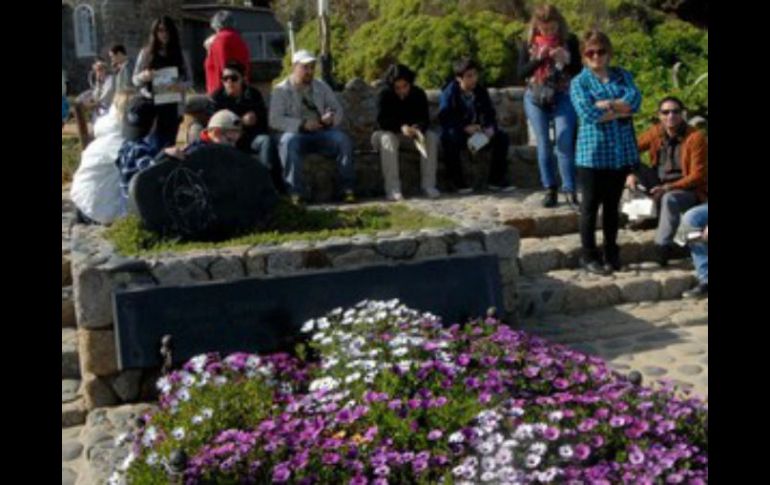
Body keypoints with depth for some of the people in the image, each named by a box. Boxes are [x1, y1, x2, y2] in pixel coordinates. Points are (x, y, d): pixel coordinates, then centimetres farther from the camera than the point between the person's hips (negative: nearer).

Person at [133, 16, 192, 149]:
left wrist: (180, 86, -16)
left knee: (170, 145, 3)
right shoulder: (146, 53, 4)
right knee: (155, 144, -9)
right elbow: (135, 80, 6)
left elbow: (189, 80, 6)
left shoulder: (179, 54, 7)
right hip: (152, 107, -1)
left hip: (174, 107, 2)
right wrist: (144, 76, -16)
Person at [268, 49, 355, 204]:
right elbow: (274, 120, -10)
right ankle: (296, 192, -38)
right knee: (288, 141, -37)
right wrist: (302, 125, -22)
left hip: (322, 133, 3)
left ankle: (347, 188, -22)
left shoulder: (322, 86, 16)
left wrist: (332, 119, -12)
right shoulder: (281, 90, 2)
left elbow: (338, 110, 15)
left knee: (343, 139, -26)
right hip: (296, 134, -3)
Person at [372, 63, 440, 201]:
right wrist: (401, 127, -41)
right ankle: (392, 188, -42)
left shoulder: (419, 94, -8)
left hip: (413, 131, 3)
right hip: (389, 132, -3)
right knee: (387, 139, -37)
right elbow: (382, 120, -23)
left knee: (432, 138, -24)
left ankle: (428, 184, -24)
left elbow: (425, 118, -12)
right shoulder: (385, 95, -15)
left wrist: (418, 128, -37)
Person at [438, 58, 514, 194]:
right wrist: (465, 128, -33)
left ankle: (496, 180, -8)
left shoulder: (481, 91, 2)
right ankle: (458, 182, -28)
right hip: (457, 132, -4)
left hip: (478, 132, 5)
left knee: (502, 138, -15)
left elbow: (490, 113, 5)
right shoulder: (449, 92, -12)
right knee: (450, 139, -38)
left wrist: (491, 127, -19)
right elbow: (444, 118, -21)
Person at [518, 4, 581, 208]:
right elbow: (521, 72, -2)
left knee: (565, 145, -9)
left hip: (563, 99, -2)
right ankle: (550, 189, 11)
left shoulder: (570, 41, -2)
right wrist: (538, 59, -17)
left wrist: (567, 59, -20)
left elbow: (579, 70, -1)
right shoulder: (529, 44, 1)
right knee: (544, 146, 5)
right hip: (536, 99, 2)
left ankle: (570, 190, -7)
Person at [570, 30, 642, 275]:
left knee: (612, 205, 12)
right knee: (590, 206, 3)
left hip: (622, 151, 4)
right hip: (593, 152, -3)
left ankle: (612, 253, 22)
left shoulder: (622, 75, 11)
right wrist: (621, 111, -9)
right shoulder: (579, 82, -1)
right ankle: (589, 256, 13)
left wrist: (607, 104, -17)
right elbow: (587, 113, -17)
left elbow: (635, 99, -7)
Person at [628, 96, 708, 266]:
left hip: (689, 191, -5)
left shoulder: (695, 138, -16)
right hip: (661, 185, 6)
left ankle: (662, 248, -28)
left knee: (670, 199, -38)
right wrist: (630, 173, -17)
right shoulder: (656, 132, -3)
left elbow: (697, 176, -17)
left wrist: (668, 188, -28)